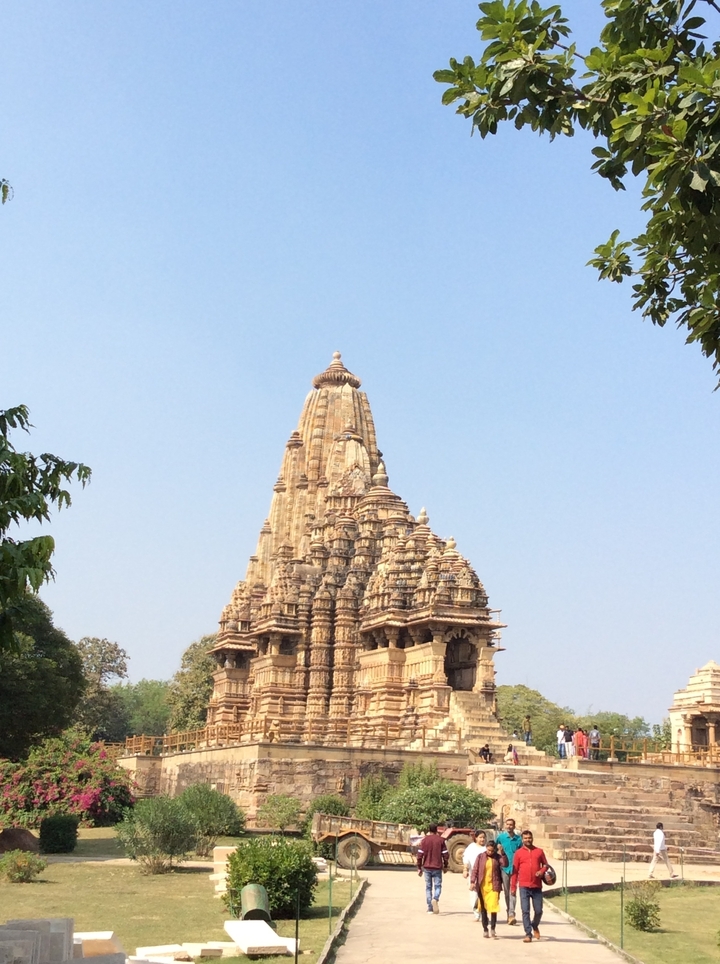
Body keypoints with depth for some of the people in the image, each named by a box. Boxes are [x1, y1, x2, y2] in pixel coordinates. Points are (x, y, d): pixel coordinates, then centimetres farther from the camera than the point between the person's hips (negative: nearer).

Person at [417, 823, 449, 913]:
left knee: (428, 887, 10)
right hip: (437, 867, -1)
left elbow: (420, 855, -4)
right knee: (437, 886, 6)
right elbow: (445, 855, -1)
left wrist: (419, 868, 3)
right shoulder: (440, 840, -1)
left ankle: (430, 908, 8)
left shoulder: (424, 840, 0)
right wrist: (445, 866, 12)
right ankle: (435, 899, -24)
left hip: (427, 867, 1)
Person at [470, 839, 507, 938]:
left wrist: (502, 853, -19)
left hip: (493, 886, -1)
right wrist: (472, 881, -9)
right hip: (482, 886, 1)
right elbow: (475, 869, 0)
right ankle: (485, 929, 19)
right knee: (483, 908, 8)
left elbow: (504, 864, -17)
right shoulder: (480, 856, 1)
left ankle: (493, 929, 4)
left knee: (493, 907, -9)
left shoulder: (497, 857, 2)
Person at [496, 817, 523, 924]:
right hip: (505, 867, 1)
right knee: (506, 891, 8)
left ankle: (511, 914, -13)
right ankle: (509, 913, 21)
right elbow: (496, 850, 9)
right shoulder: (500, 837, 4)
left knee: (513, 891, -8)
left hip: (515, 868, -1)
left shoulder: (518, 838, 5)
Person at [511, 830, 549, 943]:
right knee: (525, 911, -5)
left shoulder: (539, 851, 7)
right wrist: (513, 886, 2)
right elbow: (515, 870, 5)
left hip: (537, 886, 1)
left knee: (538, 910, 5)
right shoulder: (519, 853, 3)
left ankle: (535, 926, 33)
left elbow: (545, 864, 15)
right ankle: (528, 934, 2)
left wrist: (542, 871, -8)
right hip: (524, 886, -1)